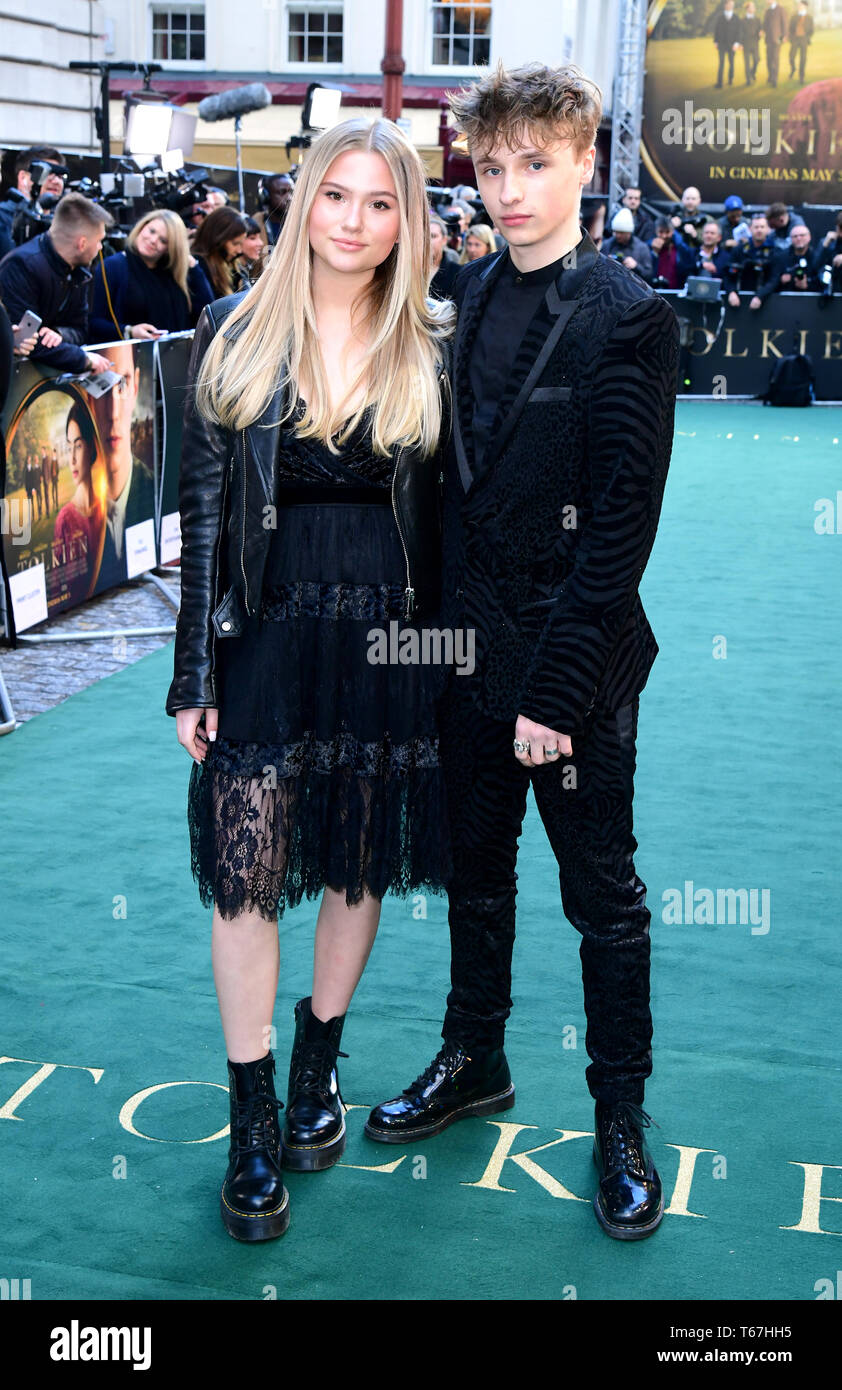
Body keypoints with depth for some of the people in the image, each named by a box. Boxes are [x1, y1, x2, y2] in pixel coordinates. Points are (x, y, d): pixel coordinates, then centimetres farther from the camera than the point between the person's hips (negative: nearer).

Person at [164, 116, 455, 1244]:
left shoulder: (431, 348, 2)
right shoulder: (238, 336, 0)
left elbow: (447, 508, 5)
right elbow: (204, 509, 0)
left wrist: (454, 646, 0)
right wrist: (193, 672, -2)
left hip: (389, 642, 1)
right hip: (266, 637, -1)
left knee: (358, 866, 12)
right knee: (246, 875, -1)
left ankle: (317, 1065, 35)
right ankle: (252, 1121, 16)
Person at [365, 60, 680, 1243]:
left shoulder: (629, 318, -12)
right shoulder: (464, 299, 6)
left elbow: (622, 520, -15)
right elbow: (448, 477, 8)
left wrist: (558, 686, -17)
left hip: (575, 662, -5)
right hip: (469, 651, 6)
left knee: (604, 896, 8)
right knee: (476, 872, 19)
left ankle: (621, 1114, 25)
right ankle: (474, 1061, 38)